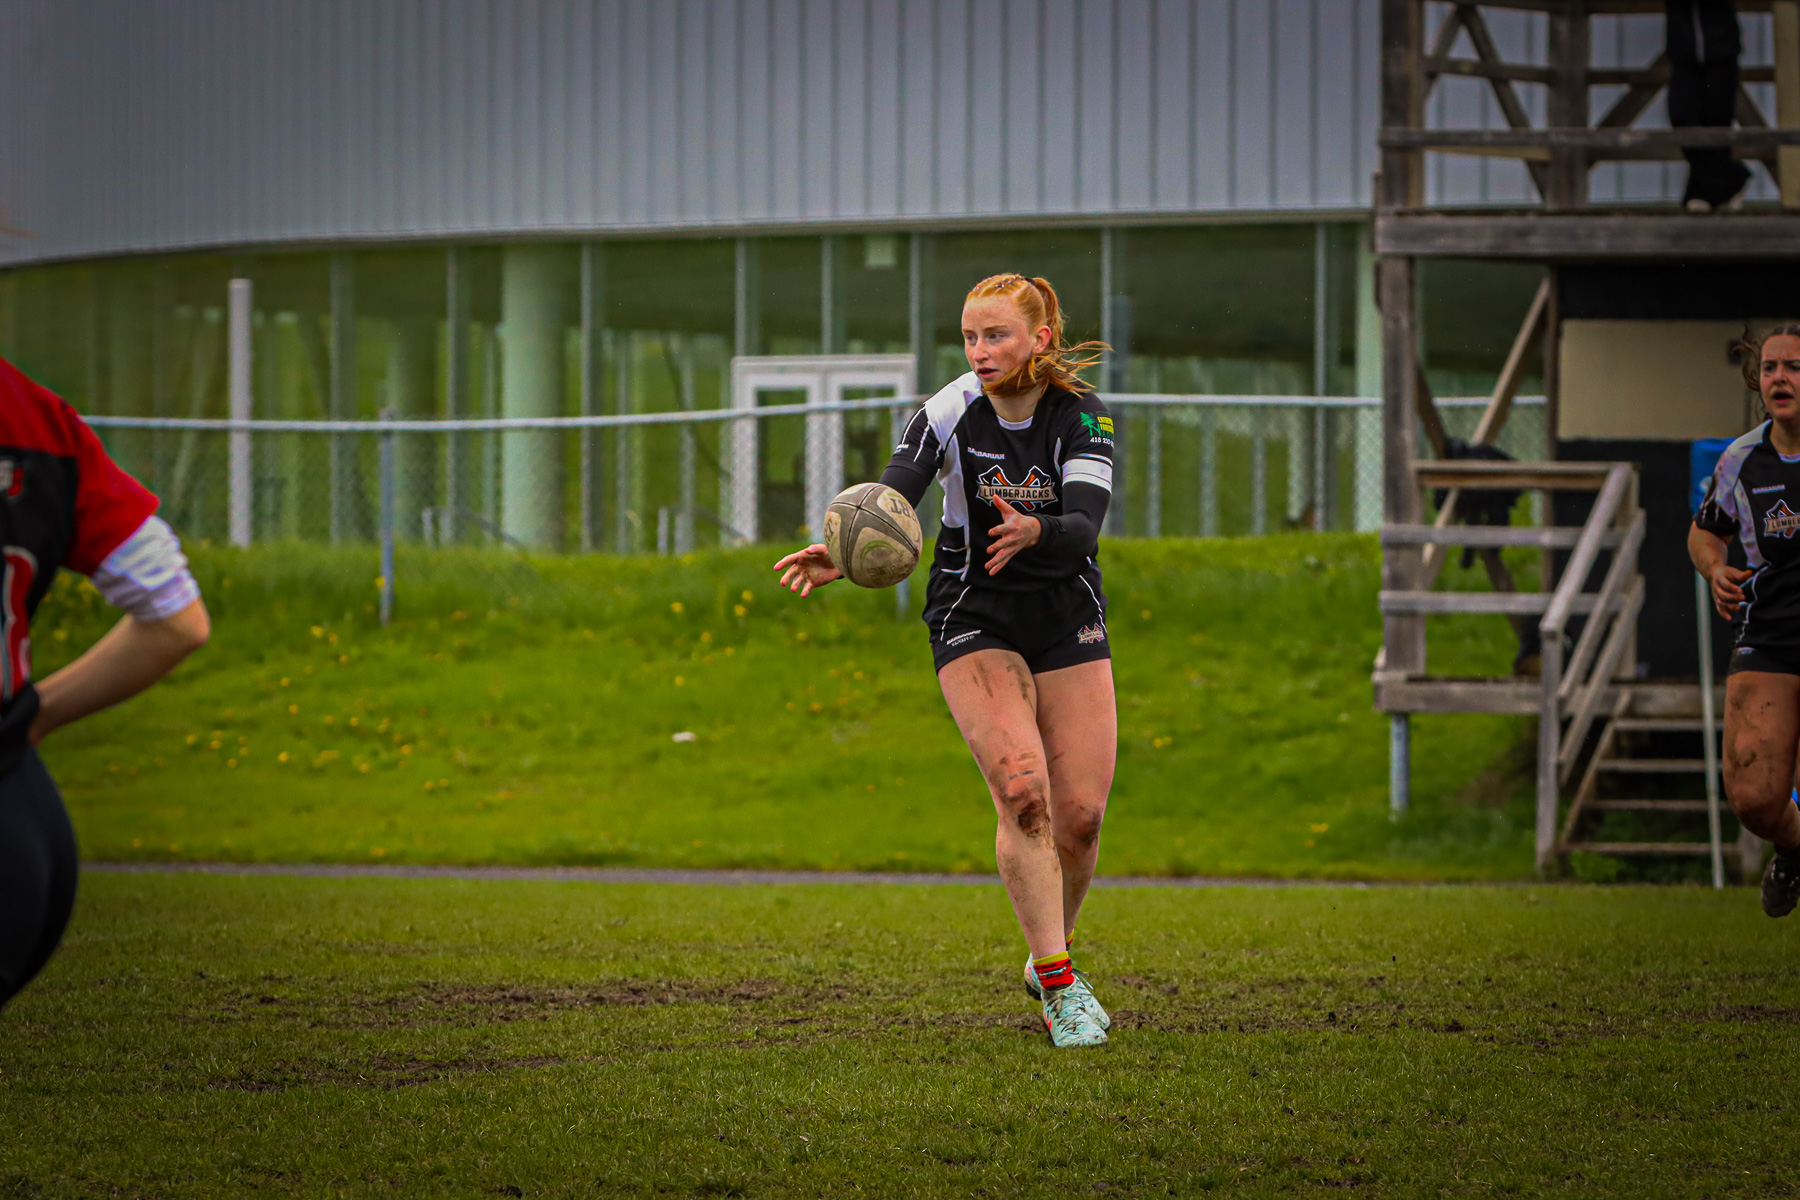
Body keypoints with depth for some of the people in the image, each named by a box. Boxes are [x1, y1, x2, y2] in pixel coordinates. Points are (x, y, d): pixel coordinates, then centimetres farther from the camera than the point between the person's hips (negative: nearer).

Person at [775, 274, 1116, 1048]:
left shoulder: (1081, 417, -11)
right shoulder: (949, 414, -13)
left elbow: (1083, 527, -24)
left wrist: (1033, 533, -46)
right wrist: (840, 557, -43)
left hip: (1067, 620, 2)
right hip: (973, 620, -1)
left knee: (1080, 813, -4)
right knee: (1022, 791, -20)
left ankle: (1050, 958, 23)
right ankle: (1060, 985, -14)